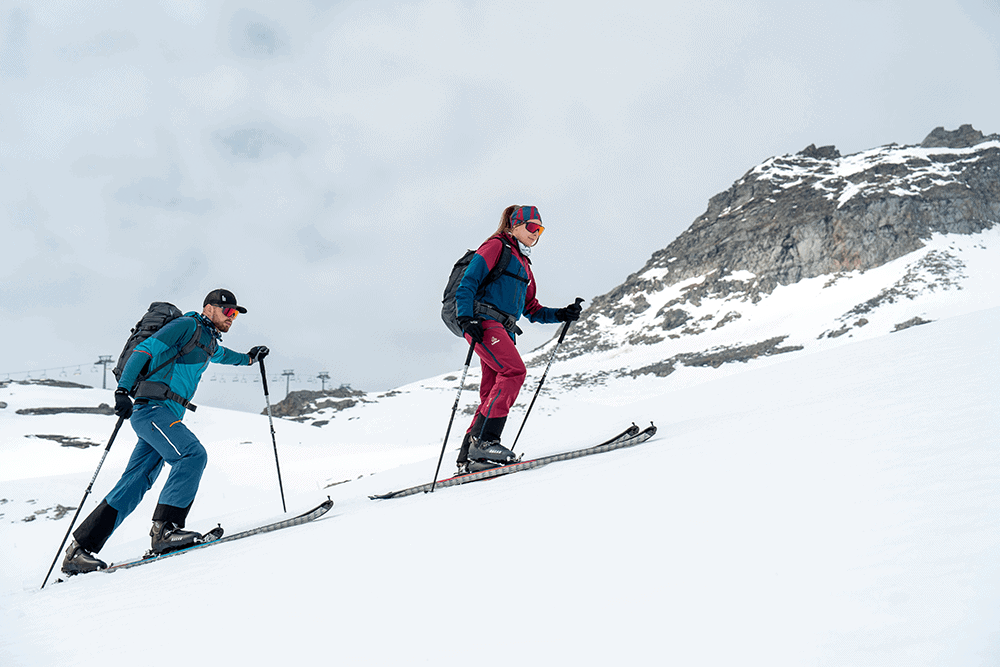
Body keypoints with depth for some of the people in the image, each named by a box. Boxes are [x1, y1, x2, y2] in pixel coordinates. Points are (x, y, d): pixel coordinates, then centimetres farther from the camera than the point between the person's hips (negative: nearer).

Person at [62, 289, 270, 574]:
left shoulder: (210, 341, 24)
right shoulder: (186, 325, -3)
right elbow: (144, 350, -11)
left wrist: (247, 358, 50)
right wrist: (123, 389, -22)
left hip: (168, 416, 9)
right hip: (153, 408, -9)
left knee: (135, 484, 2)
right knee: (193, 454, -27)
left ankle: (80, 549, 4)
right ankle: (164, 528, -30)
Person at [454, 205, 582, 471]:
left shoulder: (524, 265, 29)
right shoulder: (496, 246, 5)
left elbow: (532, 309, 28)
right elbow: (467, 283, -5)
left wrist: (562, 315, 13)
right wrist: (466, 318, -18)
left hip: (504, 332, 8)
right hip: (484, 323, -8)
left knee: (493, 393, 0)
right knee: (515, 371, -24)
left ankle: (468, 456, 1)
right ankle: (484, 440, -29)